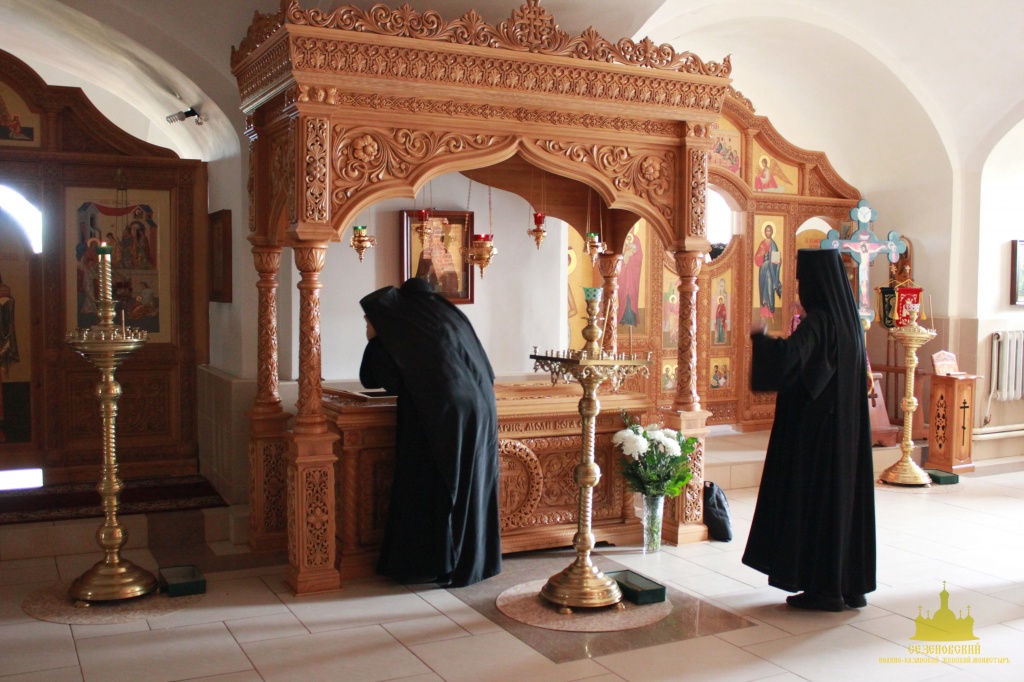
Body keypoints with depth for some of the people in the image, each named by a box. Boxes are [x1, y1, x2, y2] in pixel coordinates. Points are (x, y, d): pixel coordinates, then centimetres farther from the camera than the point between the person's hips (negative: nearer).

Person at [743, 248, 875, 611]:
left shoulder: (819, 320, -18)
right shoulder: (847, 317, 9)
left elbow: (788, 357, -33)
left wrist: (760, 337, -16)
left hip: (814, 431, -9)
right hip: (846, 430, 9)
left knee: (814, 501, 0)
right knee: (844, 497, 13)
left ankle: (824, 588, 7)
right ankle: (852, 584, 21)